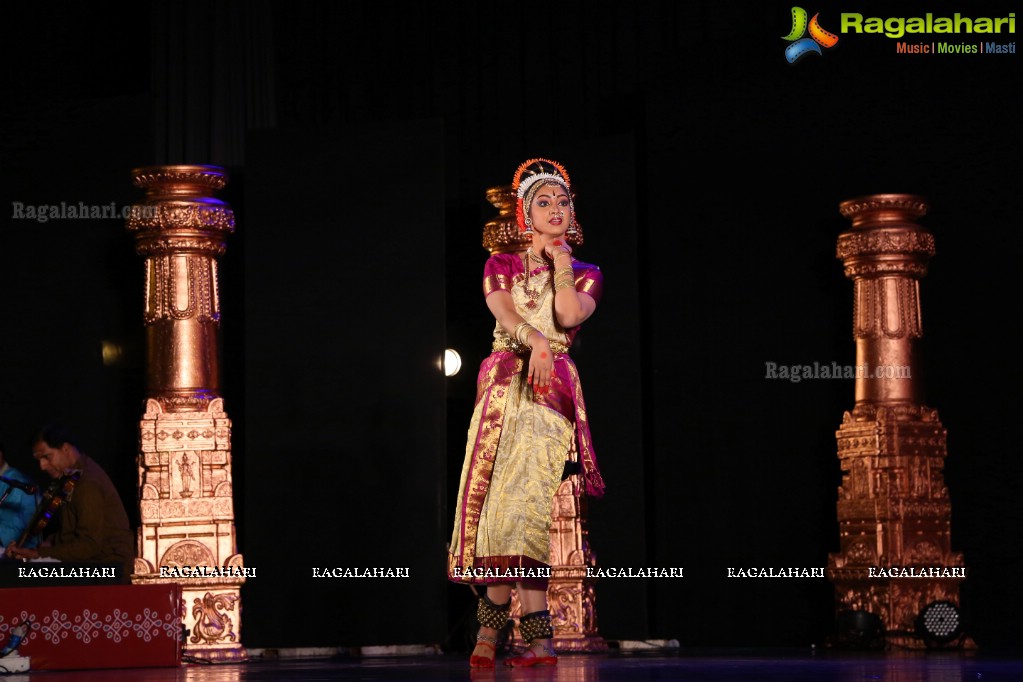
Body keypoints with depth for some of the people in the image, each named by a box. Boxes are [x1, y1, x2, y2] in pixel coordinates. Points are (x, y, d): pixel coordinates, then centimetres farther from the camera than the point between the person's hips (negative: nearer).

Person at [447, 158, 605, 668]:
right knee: (508, 504, -11)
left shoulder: (585, 276, 16)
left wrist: (560, 264, 4)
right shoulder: (502, 266, 16)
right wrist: (532, 339, -24)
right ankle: (538, 640, -11)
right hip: (502, 387, 1)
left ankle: (491, 620, -7)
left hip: (551, 391, -1)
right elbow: (503, 311, -5)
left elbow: (570, 315, -6)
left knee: (521, 501, -16)